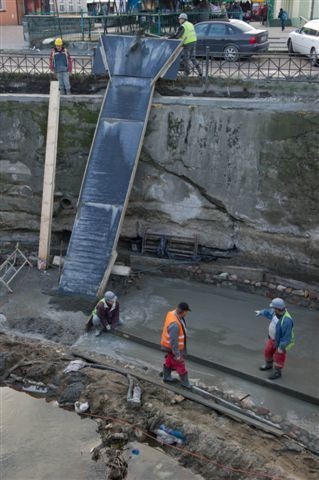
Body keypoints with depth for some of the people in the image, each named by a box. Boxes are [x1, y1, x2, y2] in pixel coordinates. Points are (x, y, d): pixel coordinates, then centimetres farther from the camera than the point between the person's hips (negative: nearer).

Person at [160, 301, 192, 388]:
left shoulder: (173, 313, -13)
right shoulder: (174, 325, -42)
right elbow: (173, 341, -33)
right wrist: (177, 354, -22)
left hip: (169, 344, 9)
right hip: (173, 347, -9)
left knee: (169, 360, 28)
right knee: (180, 364, 13)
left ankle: (166, 377, 49)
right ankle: (185, 382, 35)